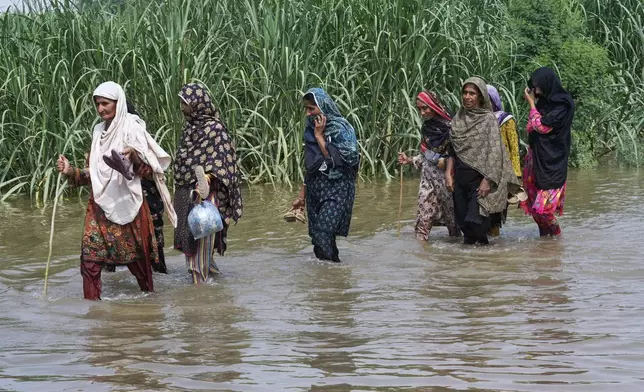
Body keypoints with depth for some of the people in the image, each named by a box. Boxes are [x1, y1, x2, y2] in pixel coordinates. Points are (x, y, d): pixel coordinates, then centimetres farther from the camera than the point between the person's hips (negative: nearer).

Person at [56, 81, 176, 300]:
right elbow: (92, 173, 14)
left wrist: (135, 157, -29)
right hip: (100, 204, 5)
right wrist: (71, 171, -3)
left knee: (135, 255, 8)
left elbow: (149, 171, -10)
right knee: (90, 256, -7)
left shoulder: (132, 130, -7)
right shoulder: (99, 132, 10)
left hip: (126, 204, -5)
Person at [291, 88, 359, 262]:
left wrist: (319, 136, -12)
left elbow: (335, 159, -17)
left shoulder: (340, 128, -9)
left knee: (323, 236, -18)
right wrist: (302, 195, 17)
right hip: (315, 189, 7)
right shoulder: (311, 129, 10)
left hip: (335, 190, -7)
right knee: (317, 238, 1)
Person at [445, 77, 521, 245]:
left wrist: (487, 180, -16)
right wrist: (448, 173, 4)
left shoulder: (488, 118, -5)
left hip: (479, 176, -5)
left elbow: (494, 152, -10)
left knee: (476, 222, -13)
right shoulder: (459, 118, 10)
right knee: (463, 221, 4)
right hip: (460, 177, 5)